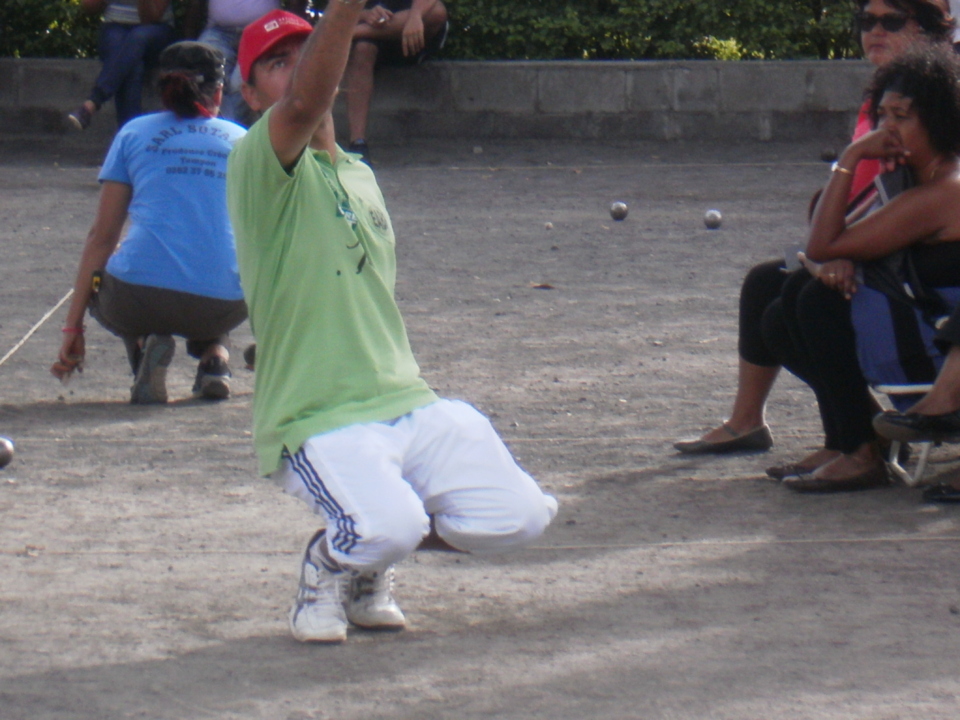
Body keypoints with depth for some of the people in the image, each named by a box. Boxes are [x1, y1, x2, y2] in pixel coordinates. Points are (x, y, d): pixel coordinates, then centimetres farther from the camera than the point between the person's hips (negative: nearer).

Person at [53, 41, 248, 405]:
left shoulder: (135, 133, 15)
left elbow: (102, 235, 13)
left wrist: (73, 326, 16)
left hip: (140, 299, -2)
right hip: (225, 304, 2)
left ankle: (145, 343, 3)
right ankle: (214, 353, 8)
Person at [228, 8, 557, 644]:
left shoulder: (360, 175, 19)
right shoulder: (261, 166, -7)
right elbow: (304, 104, -30)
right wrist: (344, 8, -44)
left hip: (409, 405, 7)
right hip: (317, 424, -7)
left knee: (519, 517, -11)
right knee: (390, 527, -34)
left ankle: (370, 565, 15)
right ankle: (328, 563, 4)